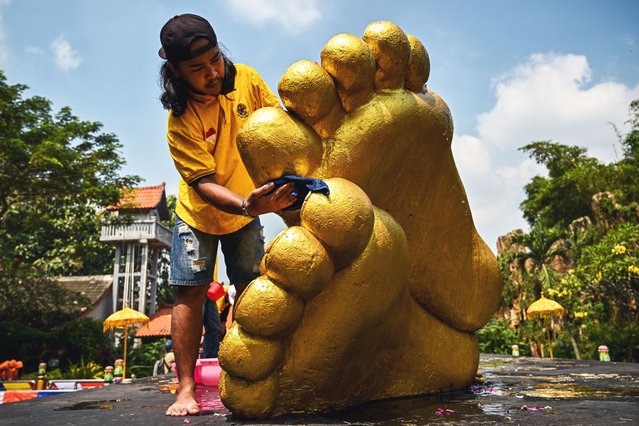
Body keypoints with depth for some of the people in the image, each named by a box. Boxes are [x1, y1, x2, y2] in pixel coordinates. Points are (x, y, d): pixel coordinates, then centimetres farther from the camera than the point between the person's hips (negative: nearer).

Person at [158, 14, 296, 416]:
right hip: (199, 214, -3)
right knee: (191, 292, -7)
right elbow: (205, 184, -31)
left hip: (248, 211, 3)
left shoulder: (245, 79, -17)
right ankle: (186, 389, 0)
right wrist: (246, 205, -50)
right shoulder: (181, 122, -27)